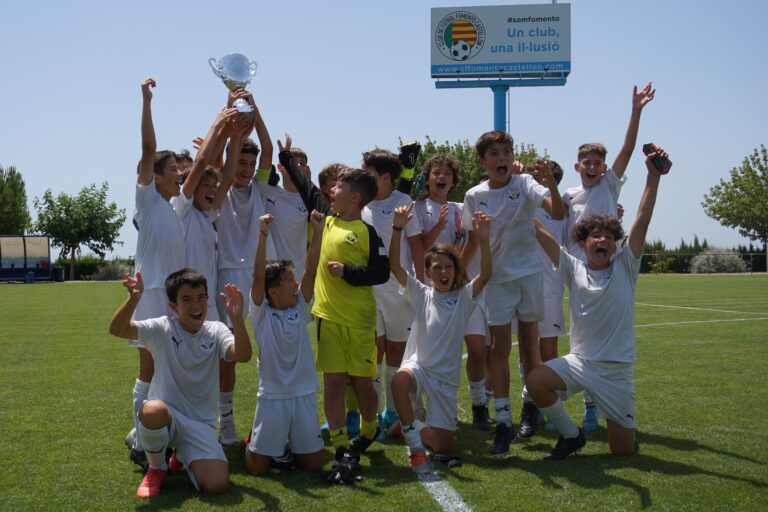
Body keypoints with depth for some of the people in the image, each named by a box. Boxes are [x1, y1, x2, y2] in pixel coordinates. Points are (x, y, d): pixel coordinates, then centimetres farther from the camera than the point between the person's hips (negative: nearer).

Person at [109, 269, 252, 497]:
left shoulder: (216, 331, -1)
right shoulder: (163, 328, -5)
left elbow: (243, 356, -21)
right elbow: (117, 329, -20)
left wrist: (237, 319, -38)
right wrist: (134, 298, -39)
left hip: (201, 423, 2)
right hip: (165, 415, -2)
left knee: (217, 485, -20)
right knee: (152, 410, -40)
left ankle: (183, 457, 19)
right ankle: (156, 468, -5)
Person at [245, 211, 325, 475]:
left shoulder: (300, 309, 5)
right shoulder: (262, 313, -5)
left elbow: (311, 271, -4)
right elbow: (258, 275, -18)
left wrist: (318, 231, -12)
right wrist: (263, 235, -28)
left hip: (304, 395, 4)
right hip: (272, 396, -3)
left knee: (314, 464, 5)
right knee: (257, 468, 0)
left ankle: (292, 447, 36)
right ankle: (255, 443, 32)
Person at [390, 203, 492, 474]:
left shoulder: (464, 296, 0)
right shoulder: (421, 295, 0)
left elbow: (485, 276, -20)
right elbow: (395, 267, -13)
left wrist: (483, 240, -36)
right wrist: (397, 229, -28)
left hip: (446, 376, 1)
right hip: (418, 365, -1)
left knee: (444, 448, 1)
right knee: (399, 381, -40)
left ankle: (412, 428, 35)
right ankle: (415, 445, -21)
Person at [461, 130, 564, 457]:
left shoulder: (524, 184, -7)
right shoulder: (474, 197, 0)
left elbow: (557, 213, -21)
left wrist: (552, 185, -38)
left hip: (529, 273, -1)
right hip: (497, 277, 1)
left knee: (530, 344, 8)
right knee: (499, 347, -3)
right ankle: (503, 421, -3)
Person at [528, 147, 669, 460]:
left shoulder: (625, 267, -1)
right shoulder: (574, 269, 0)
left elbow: (642, 221, -11)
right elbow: (539, 232, -5)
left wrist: (653, 177, -19)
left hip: (618, 369, -1)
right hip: (580, 361, 1)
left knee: (623, 450, -1)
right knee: (536, 381, -28)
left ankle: (619, 425, 39)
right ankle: (571, 435, -1)